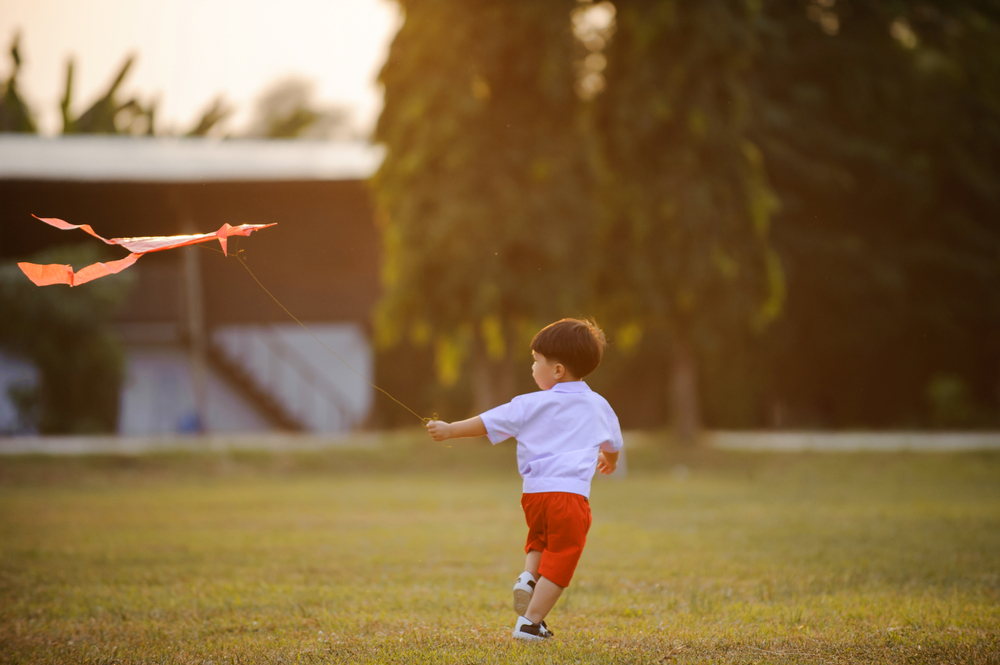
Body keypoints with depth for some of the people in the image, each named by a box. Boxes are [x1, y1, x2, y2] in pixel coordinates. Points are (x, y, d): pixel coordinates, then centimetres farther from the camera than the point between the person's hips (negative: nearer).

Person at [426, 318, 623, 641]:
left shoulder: (530, 405, 3)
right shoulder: (598, 405, 13)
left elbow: (488, 423, 3)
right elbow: (613, 442, 32)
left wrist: (450, 430, 15)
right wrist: (609, 459, 54)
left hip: (535, 490, 1)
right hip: (572, 492, -1)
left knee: (540, 539, 31)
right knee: (559, 560, 4)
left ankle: (527, 577, 6)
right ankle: (529, 622, 0)